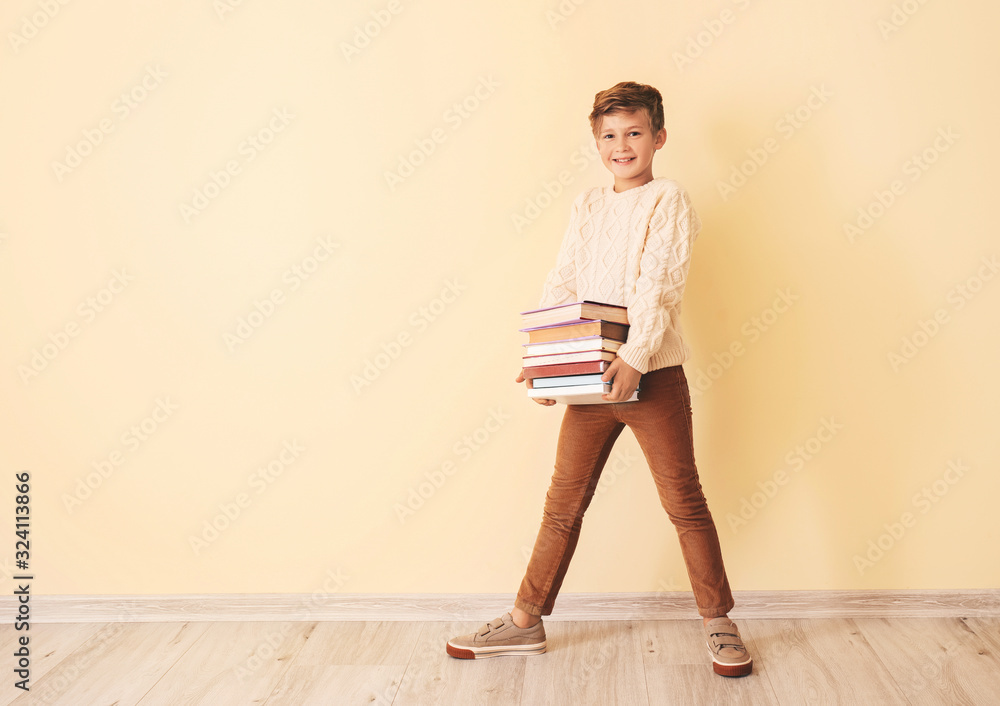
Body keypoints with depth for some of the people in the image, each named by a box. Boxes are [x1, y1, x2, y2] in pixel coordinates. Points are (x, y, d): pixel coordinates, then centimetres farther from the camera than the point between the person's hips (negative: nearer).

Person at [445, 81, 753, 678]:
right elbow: (562, 285, 8)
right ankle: (525, 623, 22)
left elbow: (659, 285, -15)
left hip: (653, 377, -5)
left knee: (685, 502, 4)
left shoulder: (668, 200, -2)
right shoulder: (587, 206, 14)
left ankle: (719, 624, 21)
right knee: (564, 504, 10)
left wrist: (635, 358, -27)